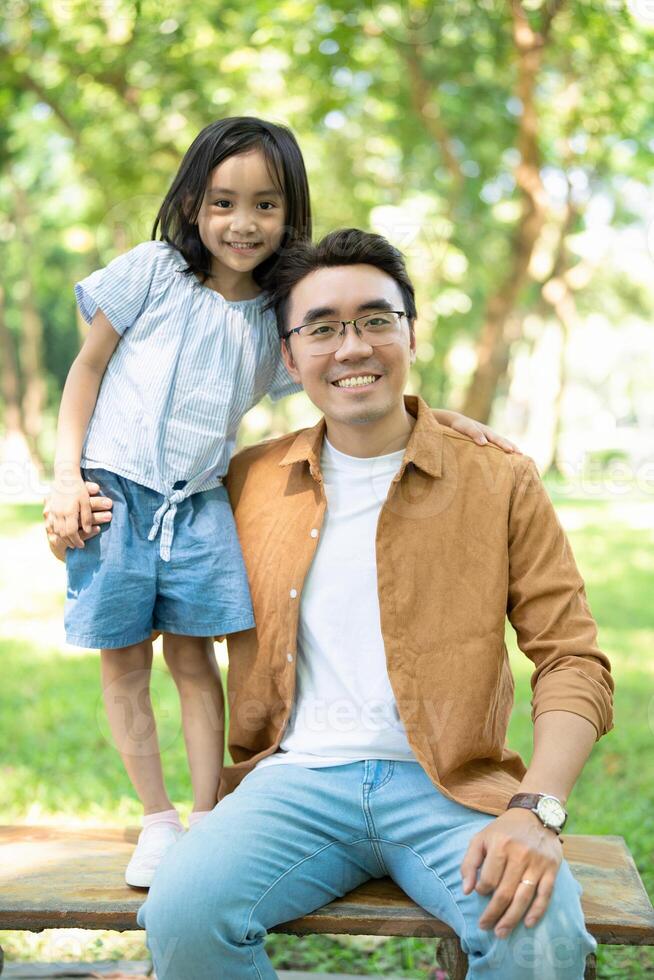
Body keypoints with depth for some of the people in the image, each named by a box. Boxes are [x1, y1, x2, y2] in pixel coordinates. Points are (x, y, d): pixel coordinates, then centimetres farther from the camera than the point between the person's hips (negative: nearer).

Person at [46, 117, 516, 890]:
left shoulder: (281, 319, 2)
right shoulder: (152, 272, -4)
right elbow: (88, 369, 1)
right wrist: (67, 476, -6)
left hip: (198, 505, 1)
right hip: (114, 495, -1)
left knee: (193, 657, 4)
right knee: (124, 659, 4)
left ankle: (207, 819, 15)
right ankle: (158, 820, 19)